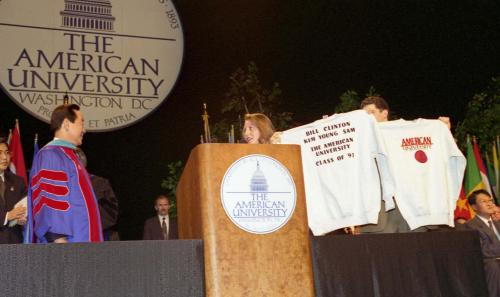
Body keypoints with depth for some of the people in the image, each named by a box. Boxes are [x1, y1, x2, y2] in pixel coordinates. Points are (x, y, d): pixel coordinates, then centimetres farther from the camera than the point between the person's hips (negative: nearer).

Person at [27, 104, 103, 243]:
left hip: (81, 241, 9)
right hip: (65, 242, -9)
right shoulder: (50, 155, -10)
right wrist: (59, 240, -24)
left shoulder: (68, 155, 20)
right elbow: (48, 199, -19)